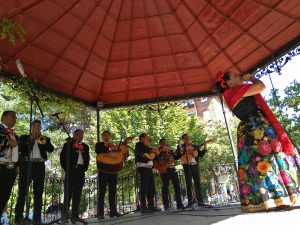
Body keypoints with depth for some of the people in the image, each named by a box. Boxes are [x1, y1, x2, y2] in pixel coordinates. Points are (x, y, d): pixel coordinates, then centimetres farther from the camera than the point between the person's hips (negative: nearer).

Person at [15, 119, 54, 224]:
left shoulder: (45, 139, 17)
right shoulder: (24, 137, 15)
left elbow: (51, 149, 1)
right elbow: (20, 148, -2)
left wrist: (44, 141, -13)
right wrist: (30, 139, -8)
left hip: (39, 166, 1)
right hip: (26, 165, -1)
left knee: (38, 193, 0)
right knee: (22, 191, -1)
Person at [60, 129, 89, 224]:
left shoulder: (85, 146, 16)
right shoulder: (68, 144, 5)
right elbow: (62, 157, -1)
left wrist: (84, 169, 3)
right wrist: (66, 169, -7)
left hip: (81, 171, 4)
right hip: (71, 171, -4)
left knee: (77, 194, 4)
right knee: (68, 193, -4)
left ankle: (75, 215, 9)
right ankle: (65, 215, 2)